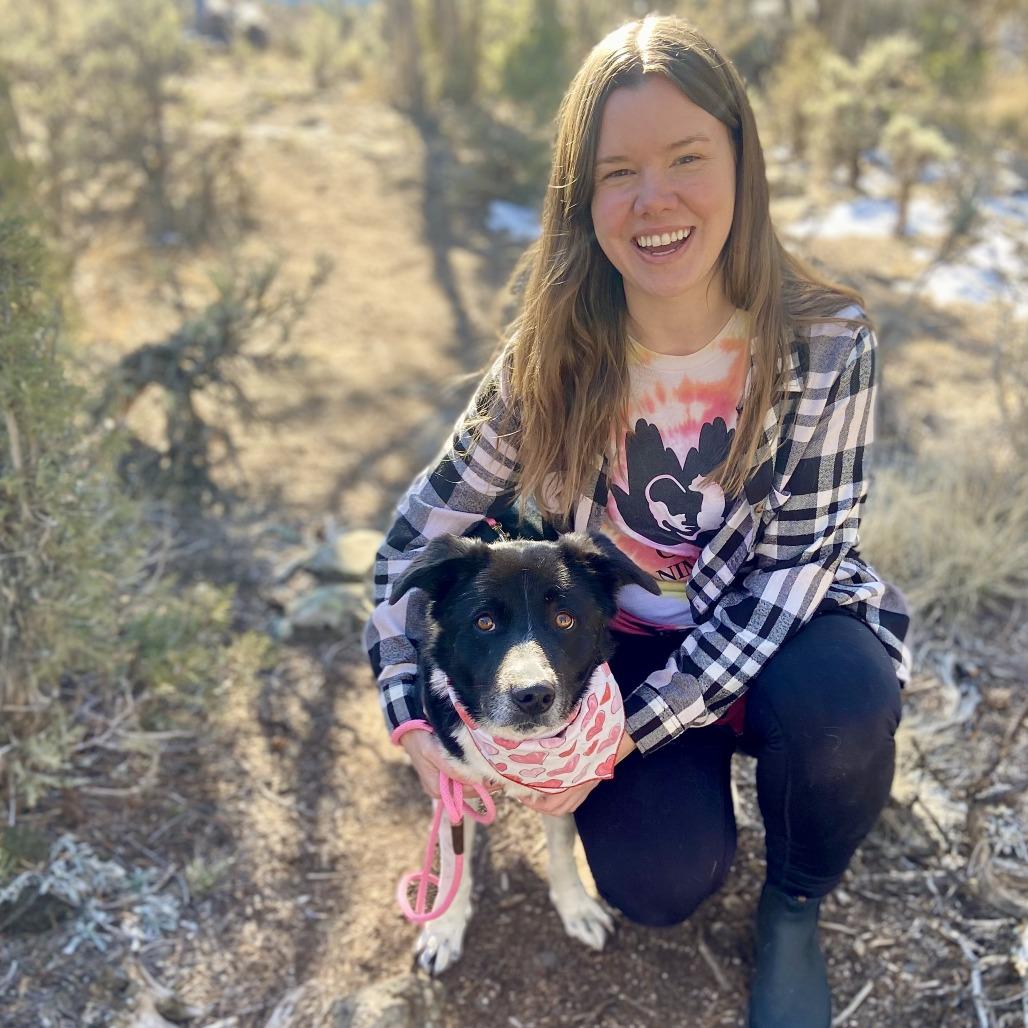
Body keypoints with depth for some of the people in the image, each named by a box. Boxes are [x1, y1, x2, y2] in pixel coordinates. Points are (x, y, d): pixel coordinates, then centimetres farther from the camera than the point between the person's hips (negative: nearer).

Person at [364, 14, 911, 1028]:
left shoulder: (826, 343, -21)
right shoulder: (552, 361, -16)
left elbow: (795, 564, -19)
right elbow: (419, 532, -6)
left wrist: (634, 728, -23)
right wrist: (410, 711, -14)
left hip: (772, 631, 0)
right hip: (617, 640, 1)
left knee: (843, 708, -33)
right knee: (658, 880, -20)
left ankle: (794, 908, 1)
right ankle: (691, 774, 17)